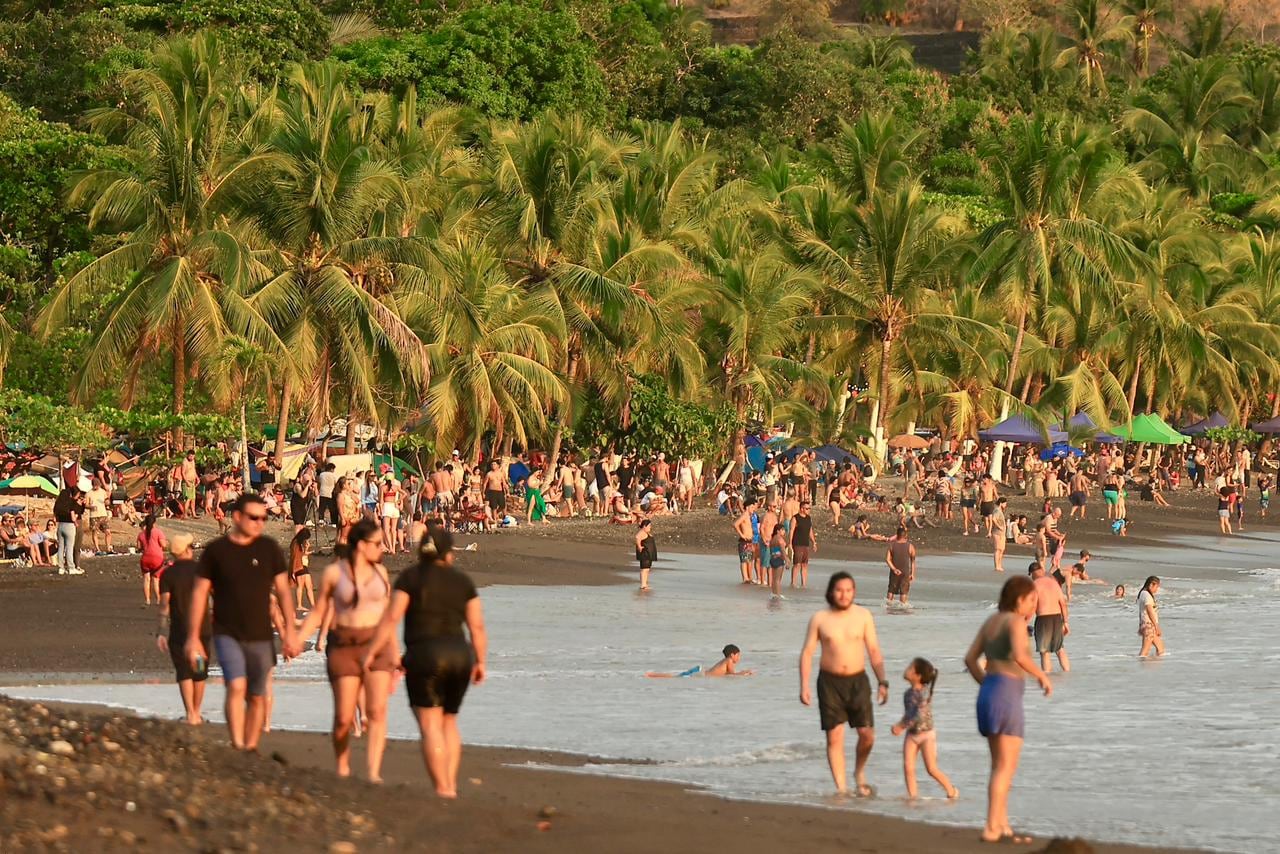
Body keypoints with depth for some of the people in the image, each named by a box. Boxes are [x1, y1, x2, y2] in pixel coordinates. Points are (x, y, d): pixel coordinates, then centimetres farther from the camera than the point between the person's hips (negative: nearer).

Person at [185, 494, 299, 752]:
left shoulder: (269, 549, 3)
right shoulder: (216, 550, -2)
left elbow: (283, 590, 7)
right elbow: (199, 592, 3)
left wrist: (289, 632, 1)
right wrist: (193, 636, 0)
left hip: (260, 636, 3)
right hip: (227, 634, -3)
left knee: (257, 697, 7)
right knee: (237, 687, -21)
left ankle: (251, 748, 20)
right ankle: (237, 748, -24)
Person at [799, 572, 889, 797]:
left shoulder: (863, 616, 1)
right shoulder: (820, 619, -2)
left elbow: (874, 651, 4)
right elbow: (807, 653, -1)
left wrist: (882, 682, -3)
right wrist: (804, 686, -9)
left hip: (857, 680, 1)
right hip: (830, 682, -1)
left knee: (867, 734, -5)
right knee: (834, 737, -4)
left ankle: (859, 772, 22)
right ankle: (841, 788, 1)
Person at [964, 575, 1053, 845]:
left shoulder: (992, 621, 14)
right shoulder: (1016, 622, -11)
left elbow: (970, 659, 14)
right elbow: (1019, 656, -28)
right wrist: (1042, 676, -13)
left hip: (988, 692, 9)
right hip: (1007, 694, -9)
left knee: (1000, 767, 16)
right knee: (1006, 768, -4)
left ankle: (1003, 826, 20)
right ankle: (992, 829, -8)